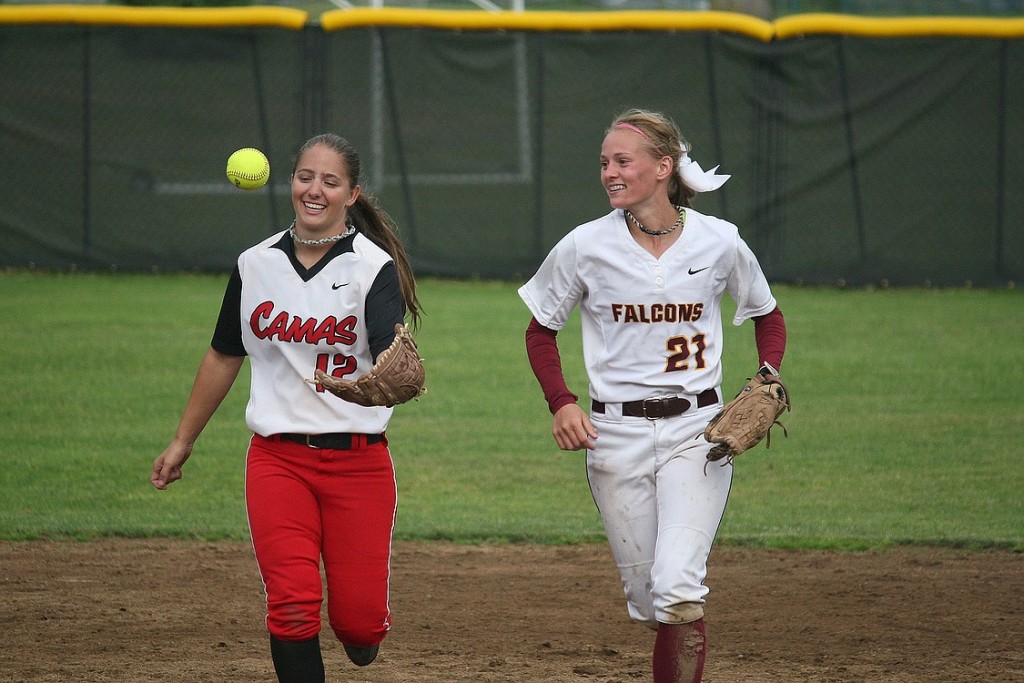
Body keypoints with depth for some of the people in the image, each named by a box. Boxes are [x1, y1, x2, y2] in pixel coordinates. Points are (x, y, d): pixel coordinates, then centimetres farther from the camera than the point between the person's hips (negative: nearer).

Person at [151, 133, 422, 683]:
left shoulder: (375, 267, -5)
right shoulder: (254, 265, 6)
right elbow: (224, 357, 18)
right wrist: (182, 441, 24)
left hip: (358, 460, -2)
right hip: (277, 457, 2)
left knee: (358, 618, -3)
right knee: (292, 605, -14)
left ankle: (359, 629, 33)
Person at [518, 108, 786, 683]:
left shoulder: (720, 243, -3)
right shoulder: (585, 247, -3)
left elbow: (768, 316, 14)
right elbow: (542, 330, 11)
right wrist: (561, 403, -4)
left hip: (697, 429, -1)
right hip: (616, 435, 1)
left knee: (678, 588, -19)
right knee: (646, 599, 5)